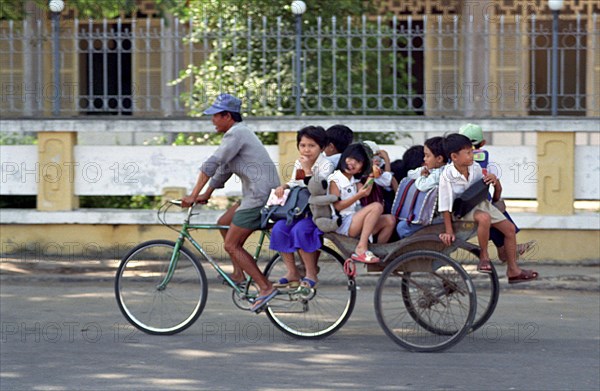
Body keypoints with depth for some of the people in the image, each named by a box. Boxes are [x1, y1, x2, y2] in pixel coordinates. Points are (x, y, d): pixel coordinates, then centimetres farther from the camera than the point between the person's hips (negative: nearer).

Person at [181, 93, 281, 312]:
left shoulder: (236, 134, -13)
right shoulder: (239, 133, 20)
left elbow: (212, 164, -18)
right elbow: (224, 169, 25)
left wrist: (193, 195, -18)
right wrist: (207, 195, 24)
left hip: (259, 195, -10)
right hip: (260, 194, 10)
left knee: (231, 245, -7)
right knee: (224, 223, 22)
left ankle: (265, 288, -11)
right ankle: (238, 272, 21)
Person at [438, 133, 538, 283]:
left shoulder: (475, 168, -9)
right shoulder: (447, 175, -25)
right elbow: (445, 206, -21)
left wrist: (494, 181, -17)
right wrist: (449, 231, -21)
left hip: (479, 203, 7)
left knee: (509, 228, 4)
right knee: (484, 218, -37)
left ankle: (513, 270, 17)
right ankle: (483, 257, -17)